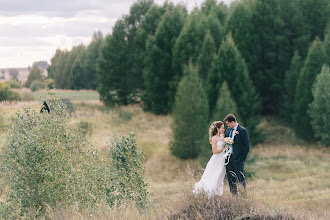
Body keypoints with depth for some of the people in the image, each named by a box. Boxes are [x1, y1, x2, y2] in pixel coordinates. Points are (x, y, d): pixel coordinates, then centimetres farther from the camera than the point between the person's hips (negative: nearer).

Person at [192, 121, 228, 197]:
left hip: (222, 160, 7)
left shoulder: (223, 136, 10)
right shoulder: (214, 138, -10)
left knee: (219, 178, 8)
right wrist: (224, 148, -13)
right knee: (213, 178, -6)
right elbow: (214, 151, -14)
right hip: (216, 160, -7)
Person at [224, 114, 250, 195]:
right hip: (228, 158, 6)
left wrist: (242, 157, -12)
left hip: (238, 158, -6)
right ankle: (234, 195, 15)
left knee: (240, 177, -3)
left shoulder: (242, 131, -9)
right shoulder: (228, 129, 11)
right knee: (230, 178, 8)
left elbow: (246, 145, -8)